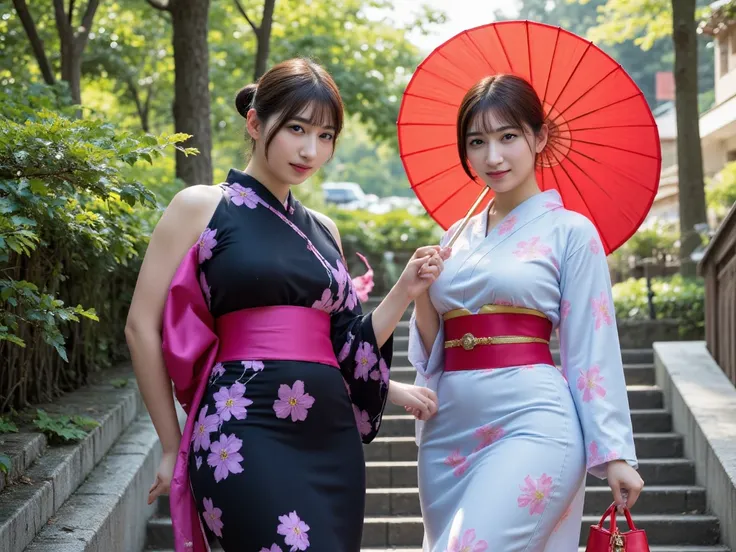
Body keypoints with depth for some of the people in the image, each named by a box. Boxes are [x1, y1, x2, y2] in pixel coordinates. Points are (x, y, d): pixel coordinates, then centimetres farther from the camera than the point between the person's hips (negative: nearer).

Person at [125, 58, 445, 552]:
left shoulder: (322, 229, 17)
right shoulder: (203, 207, 2)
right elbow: (143, 327, 0)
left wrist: (405, 292, 3)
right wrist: (173, 446, 1)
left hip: (332, 440, 6)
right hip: (246, 437, -6)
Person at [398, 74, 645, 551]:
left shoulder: (570, 231, 0)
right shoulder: (457, 238, 15)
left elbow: (592, 352, -2)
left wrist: (615, 454, -6)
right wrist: (421, 300, -1)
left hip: (530, 424, -6)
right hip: (449, 431, 6)